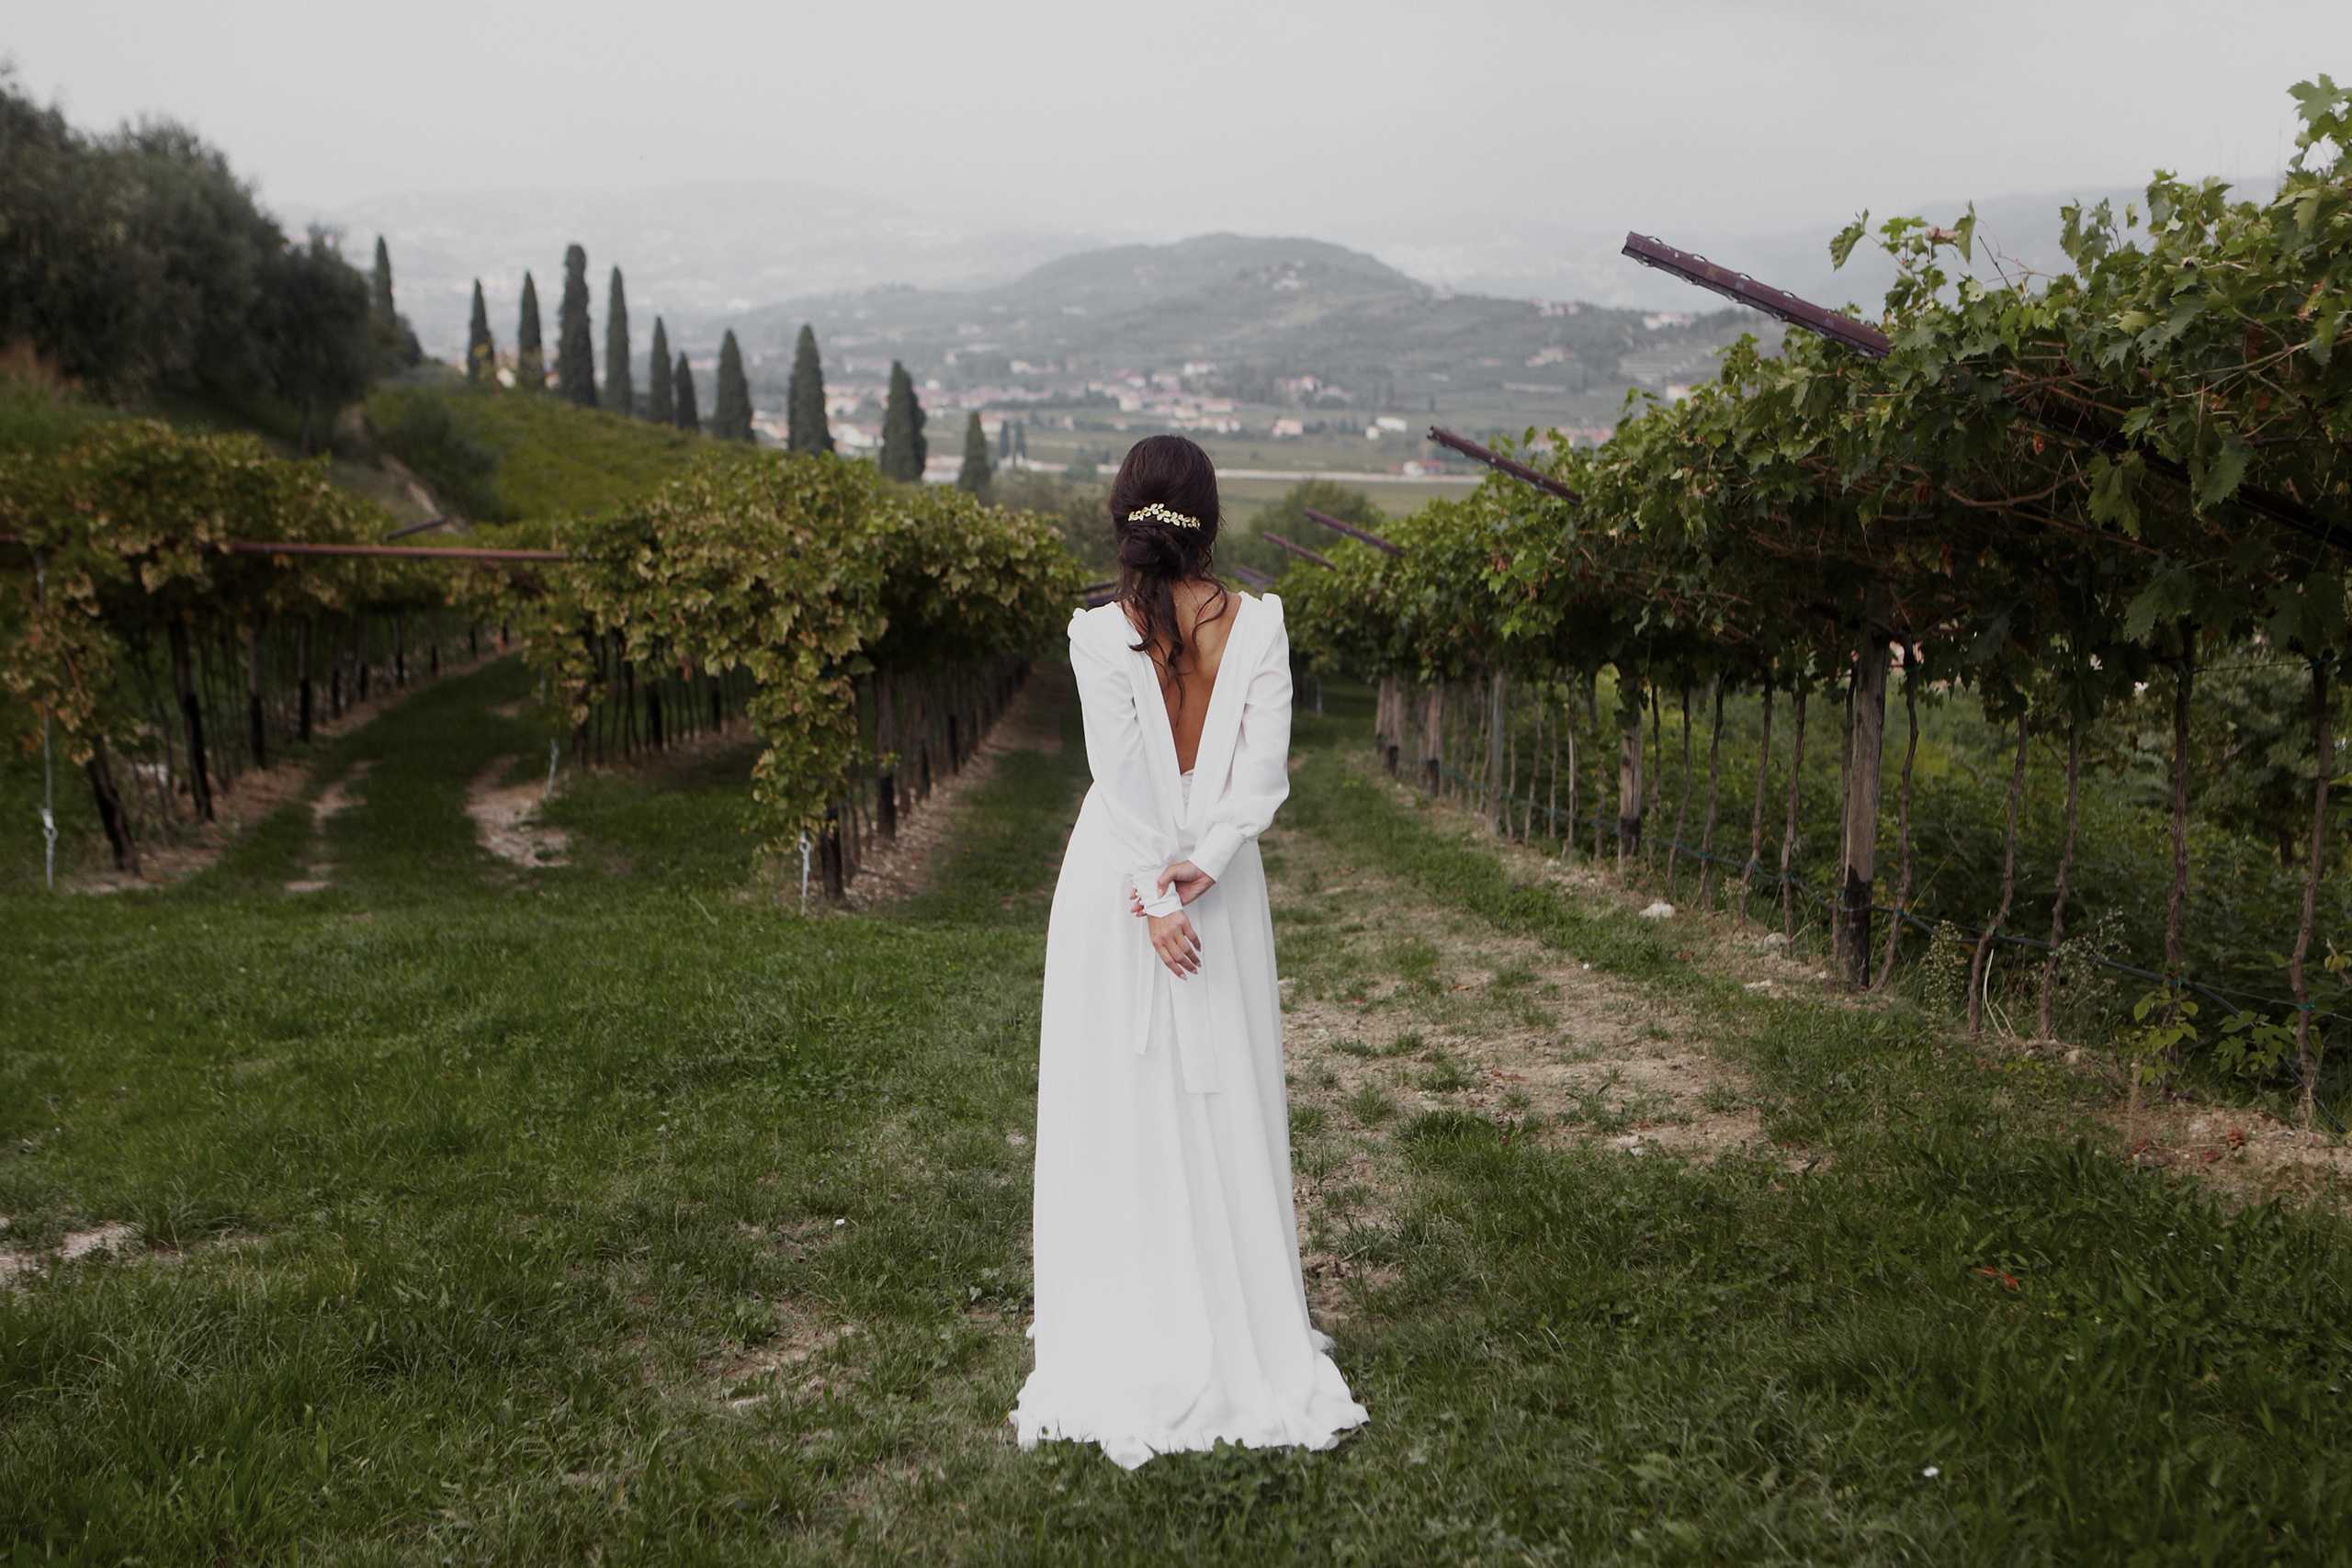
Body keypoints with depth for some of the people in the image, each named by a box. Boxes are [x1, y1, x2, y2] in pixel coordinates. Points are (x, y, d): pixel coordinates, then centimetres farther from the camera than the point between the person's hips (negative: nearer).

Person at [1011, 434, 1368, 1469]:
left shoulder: (1101, 633, -13)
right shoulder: (1257, 624, -5)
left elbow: (1121, 773, -14)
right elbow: (1265, 770, -10)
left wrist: (1151, 895, -11)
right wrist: (1203, 863, -11)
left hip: (1123, 880, -2)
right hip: (1223, 884, 3)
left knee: (1121, 1111, 6)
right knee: (1226, 1107, 13)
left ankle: (1131, 1352, 14)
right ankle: (1246, 1336, 22)